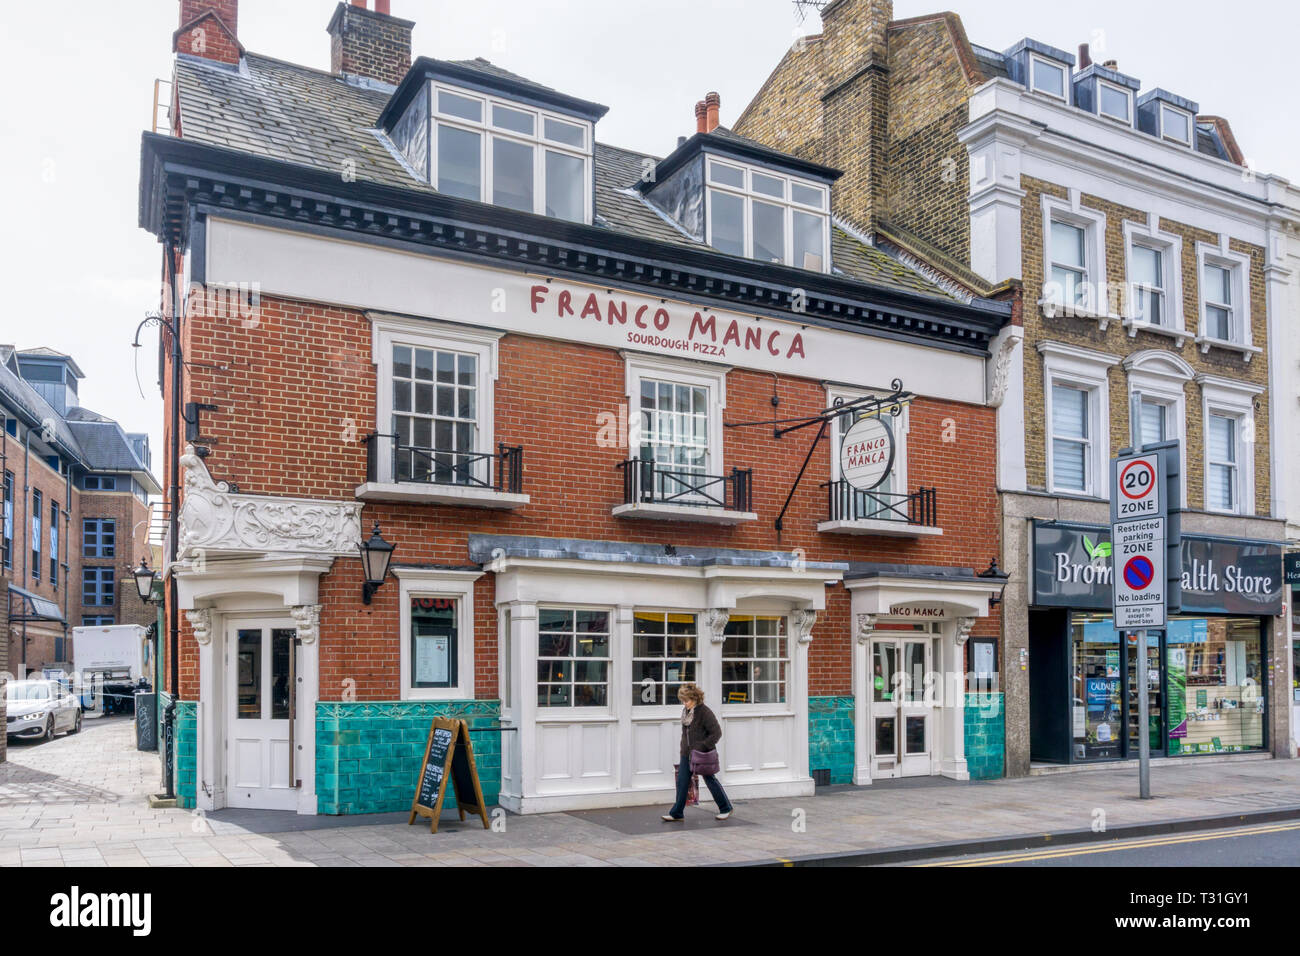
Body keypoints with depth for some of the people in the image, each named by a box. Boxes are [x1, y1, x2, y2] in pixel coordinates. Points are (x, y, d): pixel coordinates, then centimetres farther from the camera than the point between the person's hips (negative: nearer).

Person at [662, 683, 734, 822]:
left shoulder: (705, 712, -18)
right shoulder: (686, 711, 5)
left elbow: (717, 733, -18)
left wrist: (703, 746, -21)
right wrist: (684, 746, 12)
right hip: (687, 753, 7)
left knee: (710, 780, 7)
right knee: (682, 781, 3)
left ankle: (725, 808, 24)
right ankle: (677, 814, 9)